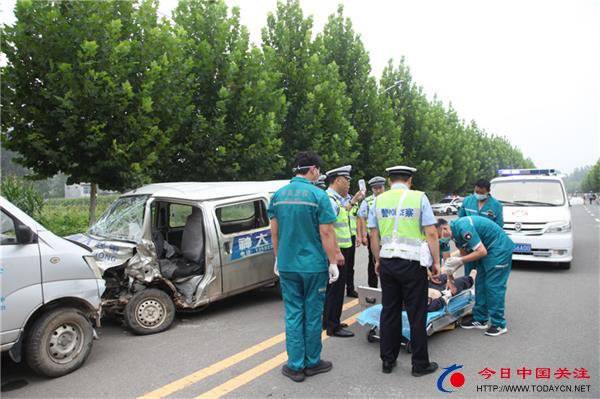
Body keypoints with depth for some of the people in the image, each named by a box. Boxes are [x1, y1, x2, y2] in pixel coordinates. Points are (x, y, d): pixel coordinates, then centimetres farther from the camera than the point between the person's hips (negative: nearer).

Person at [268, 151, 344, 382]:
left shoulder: (278, 195, 4)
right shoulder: (318, 195, -11)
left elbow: (274, 231, 8)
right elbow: (326, 233, -13)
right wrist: (333, 262, -5)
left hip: (287, 265, 4)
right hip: (314, 265, -4)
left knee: (293, 314, 10)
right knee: (313, 314, 9)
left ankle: (295, 366, 15)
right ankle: (312, 363, 22)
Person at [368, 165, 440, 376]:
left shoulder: (379, 199, 6)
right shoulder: (419, 197, -3)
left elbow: (373, 236, 7)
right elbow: (431, 234, -7)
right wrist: (436, 262, 0)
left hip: (387, 261, 3)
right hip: (412, 262, -3)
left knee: (389, 311, 12)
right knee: (417, 314, 6)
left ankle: (387, 360, 21)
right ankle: (420, 364, 17)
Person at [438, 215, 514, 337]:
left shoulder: (463, 227, -28)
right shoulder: (455, 231, 3)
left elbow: (482, 251, -26)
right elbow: (464, 254, 12)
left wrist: (459, 261, -21)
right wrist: (453, 267, -1)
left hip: (500, 249, -10)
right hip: (488, 249, 10)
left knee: (494, 285, -8)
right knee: (480, 283, 10)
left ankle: (499, 324, 2)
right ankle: (480, 319, 18)